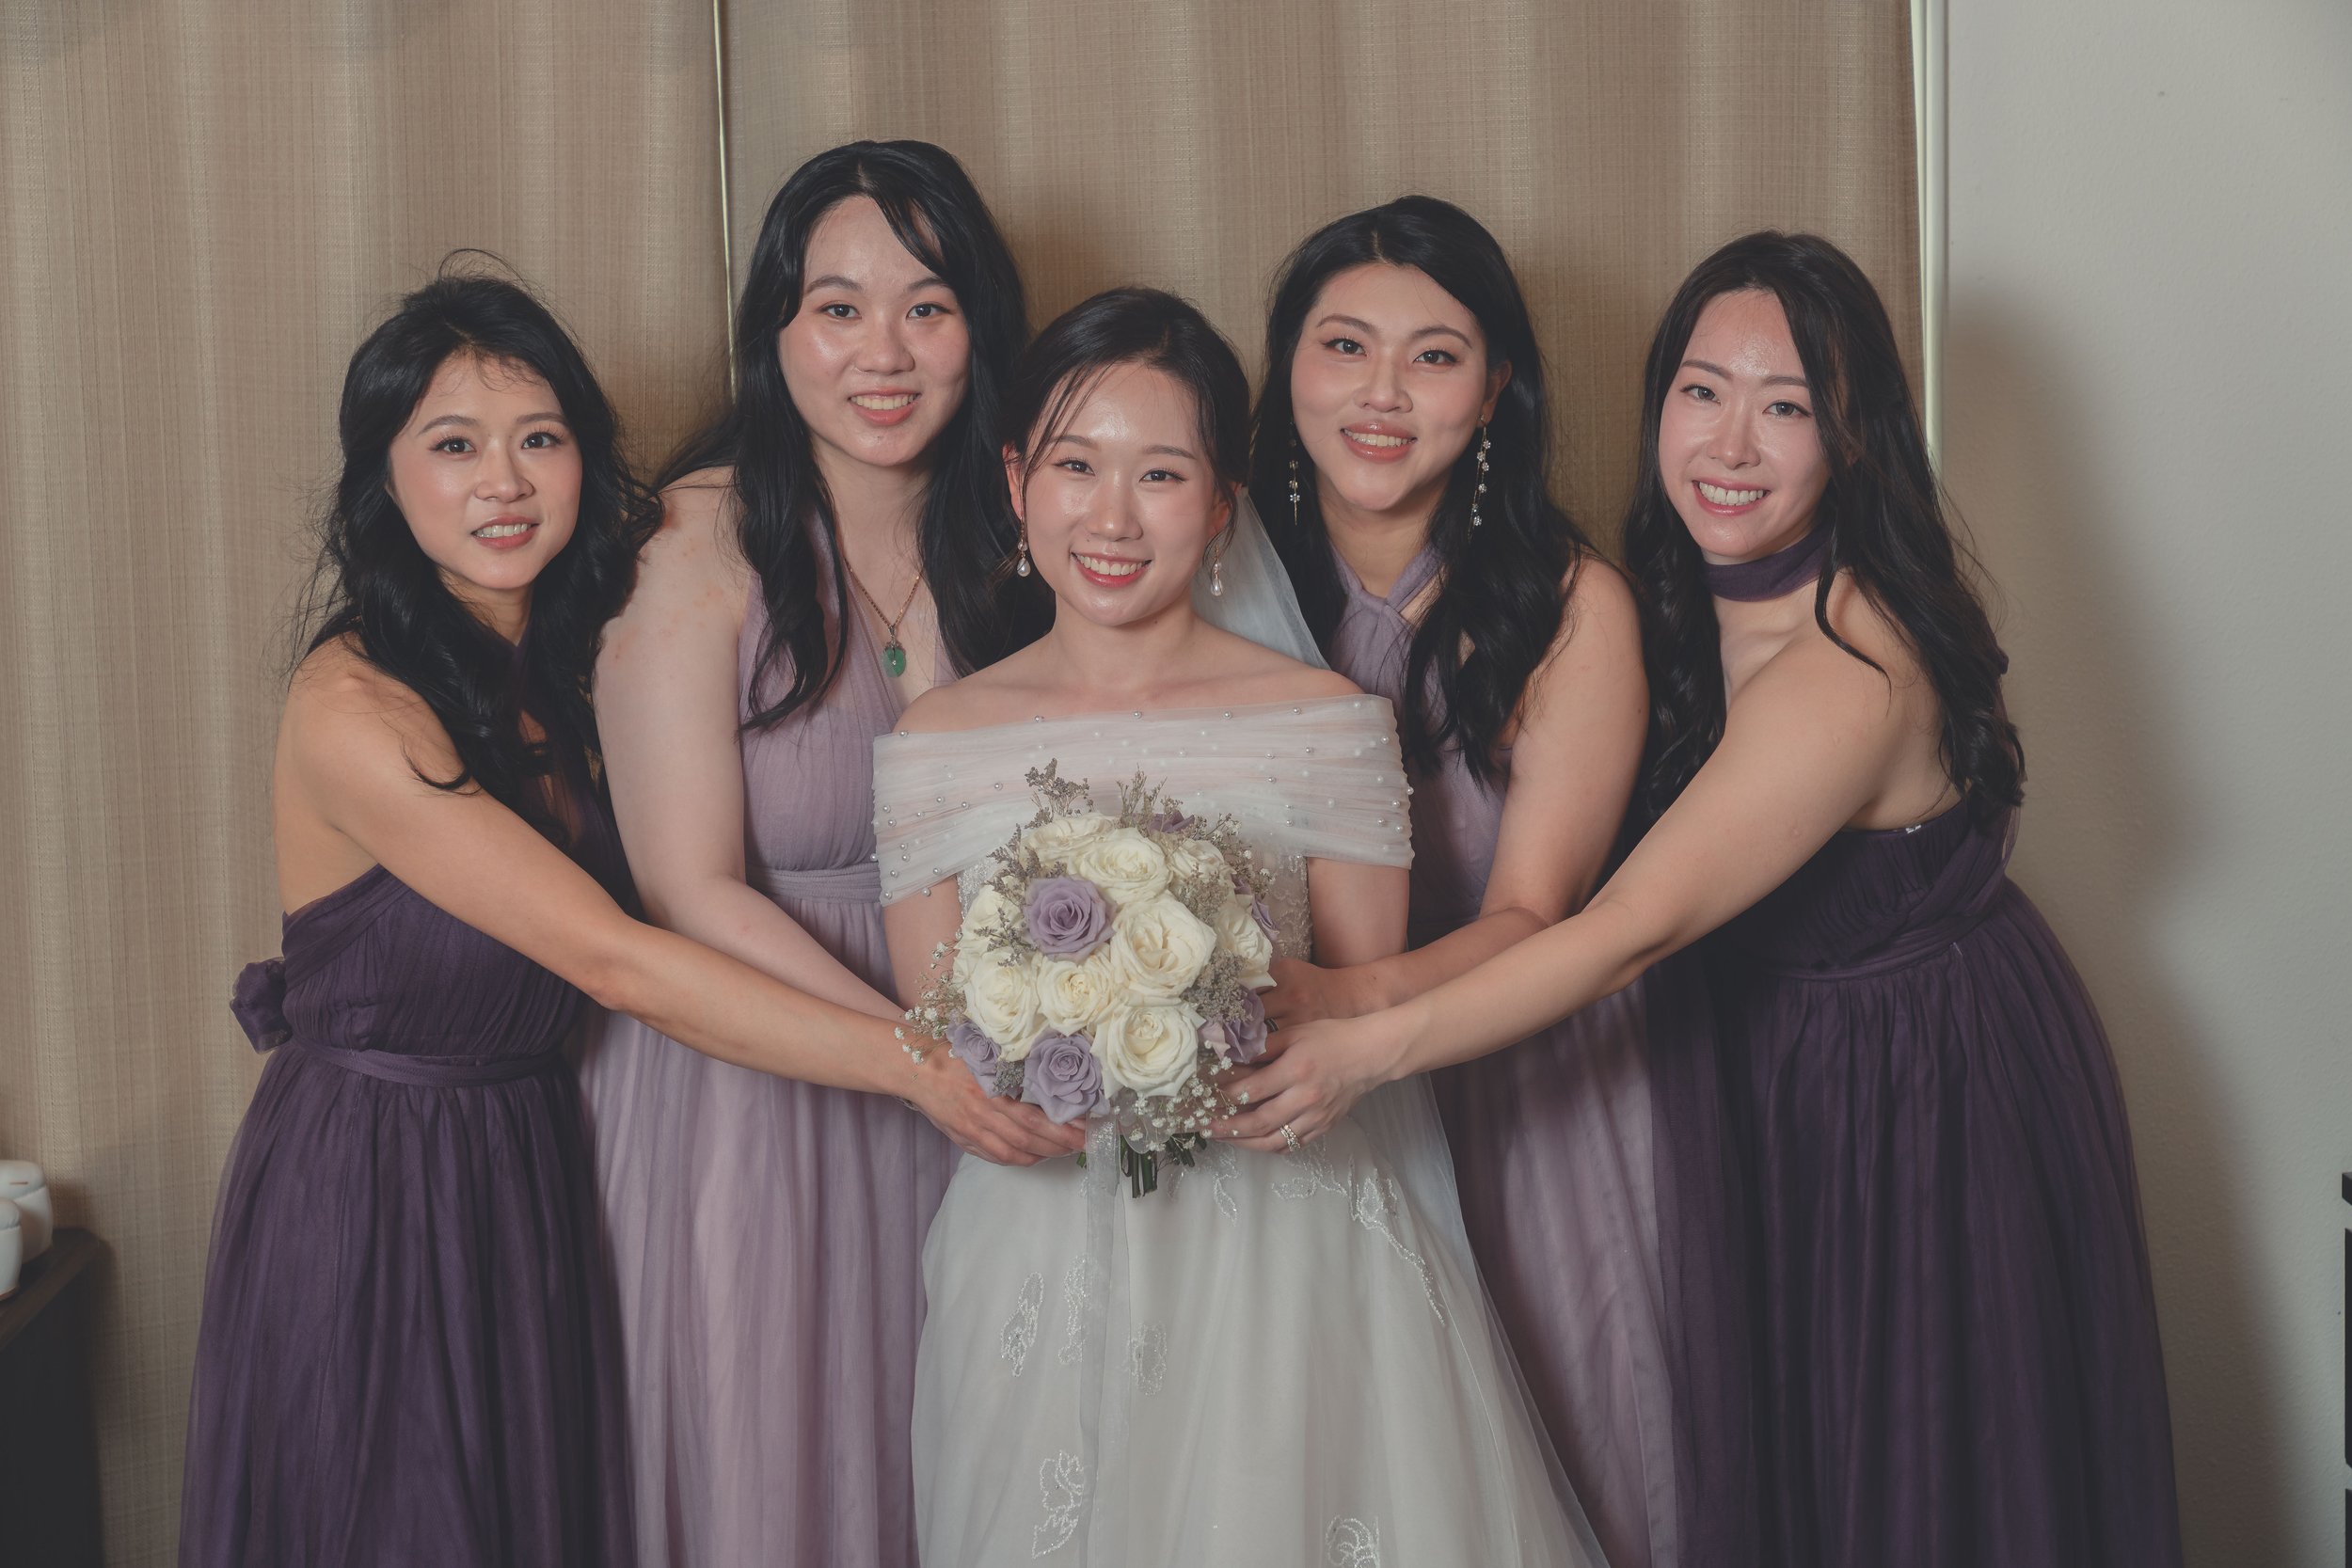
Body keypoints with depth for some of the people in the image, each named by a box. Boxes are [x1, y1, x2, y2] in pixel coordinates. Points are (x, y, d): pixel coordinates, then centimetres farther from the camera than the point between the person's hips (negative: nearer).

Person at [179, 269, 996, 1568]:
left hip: (533, 1180, 7)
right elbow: (611, 960, -27)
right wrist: (920, 1060, -30)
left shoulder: (565, 666, 3)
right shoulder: (353, 708, -22)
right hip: (373, 1203, -7)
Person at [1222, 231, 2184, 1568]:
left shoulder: (1846, 673, -31)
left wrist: (1369, 1052, -33)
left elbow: (1633, 929, -33)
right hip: (1773, 1067, 8)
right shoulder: (1695, 595, -3)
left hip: (1919, 1109, -8)